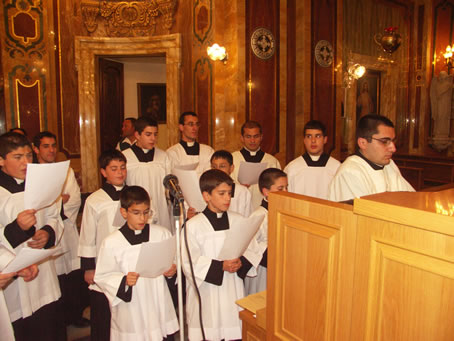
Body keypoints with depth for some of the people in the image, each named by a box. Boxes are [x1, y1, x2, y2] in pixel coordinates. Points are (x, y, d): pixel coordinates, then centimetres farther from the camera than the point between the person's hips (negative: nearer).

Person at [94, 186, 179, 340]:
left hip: (160, 307, 2)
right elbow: (102, 276, -4)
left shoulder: (162, 234, -1)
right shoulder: (112, 243, -8)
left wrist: (172, 270, -10)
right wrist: (123, 281, -20)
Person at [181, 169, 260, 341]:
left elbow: (250, 250, 3)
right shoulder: (193, 225, -11)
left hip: (233, 288, 3)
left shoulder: (238, 221, 1)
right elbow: (190, 263, -13)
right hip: (207, 290, -3)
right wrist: (220, 266, -20)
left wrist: (241, 263, -18)